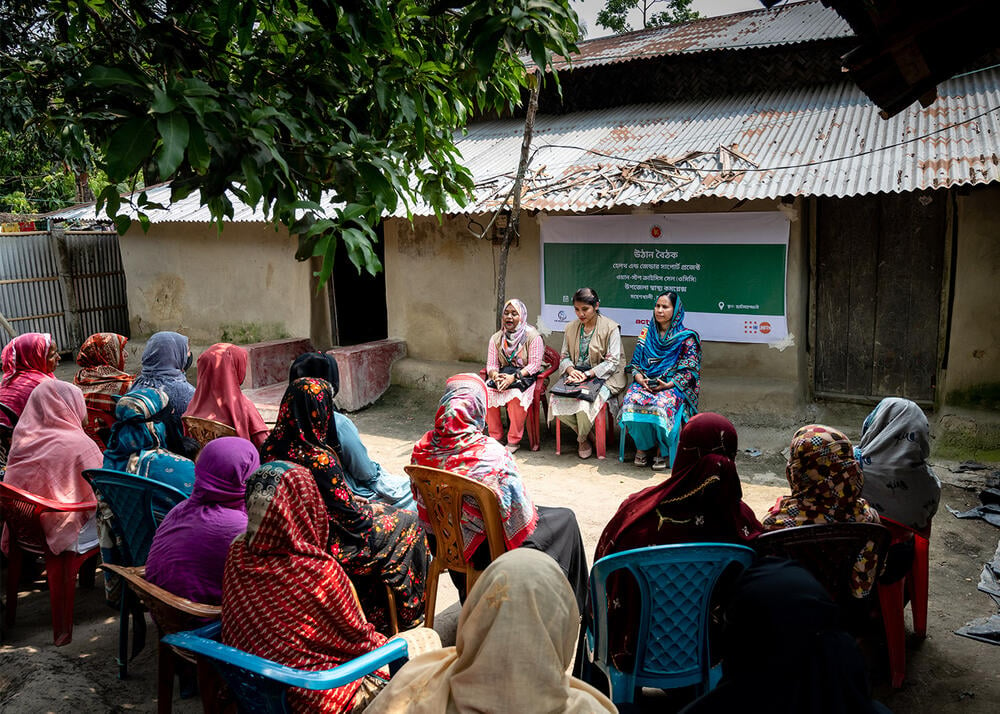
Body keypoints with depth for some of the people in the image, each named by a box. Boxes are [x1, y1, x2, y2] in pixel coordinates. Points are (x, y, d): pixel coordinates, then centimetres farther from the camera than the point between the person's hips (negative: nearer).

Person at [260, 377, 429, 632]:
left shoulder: (270, 447, -7)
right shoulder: (319, 460, -30)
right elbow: (352, 518, -21)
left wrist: (349, 498, 12)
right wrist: (372, 510, 0)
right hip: (325, 545, -8)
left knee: (376, 509, 28)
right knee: (408, 523, 11)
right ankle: (405, 614, 29)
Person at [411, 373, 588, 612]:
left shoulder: (422, 449, -12)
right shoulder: (491, 454, -30)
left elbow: (423, 508, 2)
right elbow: (519, 512, -20)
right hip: (484, 550, -6)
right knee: (565, 519, 16)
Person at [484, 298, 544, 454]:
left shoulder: (532, 336, -5)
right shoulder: (496, 338, 11)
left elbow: (534, 365, -12)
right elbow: (491, 365, 6)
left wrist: (513, 377, -24)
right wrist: (496, 376, -18)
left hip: (526, 377, -4)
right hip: (503, 375, 4)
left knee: (515, 395, -36)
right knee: (487, 393, -26)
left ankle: (514, 440, -22)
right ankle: (496, 436, -13)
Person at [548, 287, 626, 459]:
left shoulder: (610, 328, -4)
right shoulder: (571, 328, 13)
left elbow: (612, 362, -9)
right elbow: (565, 356, 14)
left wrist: (587, 374, -20)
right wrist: (571, 370, -10)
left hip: (602, 378, -5)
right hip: (575, 376, 5)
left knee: (583, 403, -33)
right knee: (556, 400, -25)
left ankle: (582, 438, 1)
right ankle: (585, 433, 1)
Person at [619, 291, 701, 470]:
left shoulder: (687, 338, 2)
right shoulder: (646, 333, 15)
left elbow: (690, 370, -2)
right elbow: (635, 363, 14)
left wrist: (668, 384, -17)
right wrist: (640, 378, -8)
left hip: (673, 386, -3)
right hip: (645, 382, 3)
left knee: (660, 405, -36)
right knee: (632, 401, -30)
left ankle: (662, 450, -13)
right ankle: (643, 445, -9)